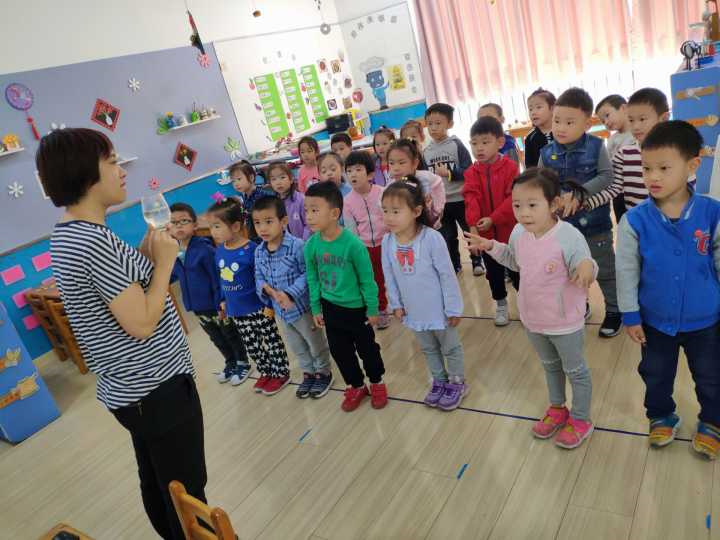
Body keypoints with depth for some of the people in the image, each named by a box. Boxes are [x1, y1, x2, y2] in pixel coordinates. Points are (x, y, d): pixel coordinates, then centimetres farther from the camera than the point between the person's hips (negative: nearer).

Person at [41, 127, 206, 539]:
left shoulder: (68, 234, 8)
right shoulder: (93, 240, -24)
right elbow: (141, 323, -24)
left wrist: (146, 255, 3)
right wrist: (164, 262, -13)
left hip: (132, 388, 10)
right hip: (158, 388, -10)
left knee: (158, 483, 24)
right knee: (186, 492, 6)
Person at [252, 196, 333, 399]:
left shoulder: (296, 246, -23)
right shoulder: (259, 252, -3)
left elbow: (307, 274, -21)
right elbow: (259, 278, 3)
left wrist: (289, 293, -29)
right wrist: (268, 290, -19)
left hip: (303, 307, -6)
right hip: (280, 311, 6)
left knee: (316, 344, 15)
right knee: (297, 348, 24)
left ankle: (323, 372, 37)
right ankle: (308, 373, 44)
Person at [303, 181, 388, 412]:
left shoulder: (352, 243, -25)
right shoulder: (311, 245, -10)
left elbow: (367, 279, -15)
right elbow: (312, 280, 3)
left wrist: (373, 309, -8)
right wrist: (316, 308, 7)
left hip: (356, 307, -4)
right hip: (330, 308, 4)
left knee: (367, 348, 14)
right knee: (340, 350, 16)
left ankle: (377, 383, 39)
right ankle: (356, 386, 38)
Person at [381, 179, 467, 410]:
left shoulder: (431, 238, -26)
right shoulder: (387, 241, -11)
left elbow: (447, 275, -19)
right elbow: (390, 277, 2)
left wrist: (453, 308, -14)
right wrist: (396, 304, 5)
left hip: (439, 309, -5)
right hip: (414, 311, 5)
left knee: (450, 348, 18)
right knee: (428, 349, 25)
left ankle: (457, 383, 40)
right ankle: (439, 381, 47)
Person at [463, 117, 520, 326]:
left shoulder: (510, 167, -10)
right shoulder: (472, 172, -2)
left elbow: (513, 198, -17)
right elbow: (471, 199, -14)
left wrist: (493, 219, -26)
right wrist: (473, 225, -28)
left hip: (509, 230, -3)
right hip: (485, 232, 3)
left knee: (516, 270, 11)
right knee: (494, 272, 15)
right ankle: (501, 305, 33)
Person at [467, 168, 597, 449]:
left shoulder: (569, 236, -28)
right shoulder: (519, 233, -8)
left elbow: (585, 273, -22)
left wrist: (587, 267, -45)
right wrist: (491, 247, 2)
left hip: (565, 322, -6)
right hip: (533, 320, 6)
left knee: (575, 371, 17)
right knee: (550, 366, 28)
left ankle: (580, 419, 39)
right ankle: (557, 409, 50)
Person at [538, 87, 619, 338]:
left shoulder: (596, 147, -11)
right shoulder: (547, 154, -6)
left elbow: (607, 177, -16)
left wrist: (580, 192, -26)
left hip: (595, 223, -2)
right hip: (563, 225, 3)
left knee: (605, 270, 12)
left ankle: (614, 310, 31)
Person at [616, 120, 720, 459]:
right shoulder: (634, 220, -16)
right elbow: (626, 272, -8)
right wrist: (630, 316, -5)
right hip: (654, 320, 0)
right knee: (656, 376, 20)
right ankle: (662, 417, 47)